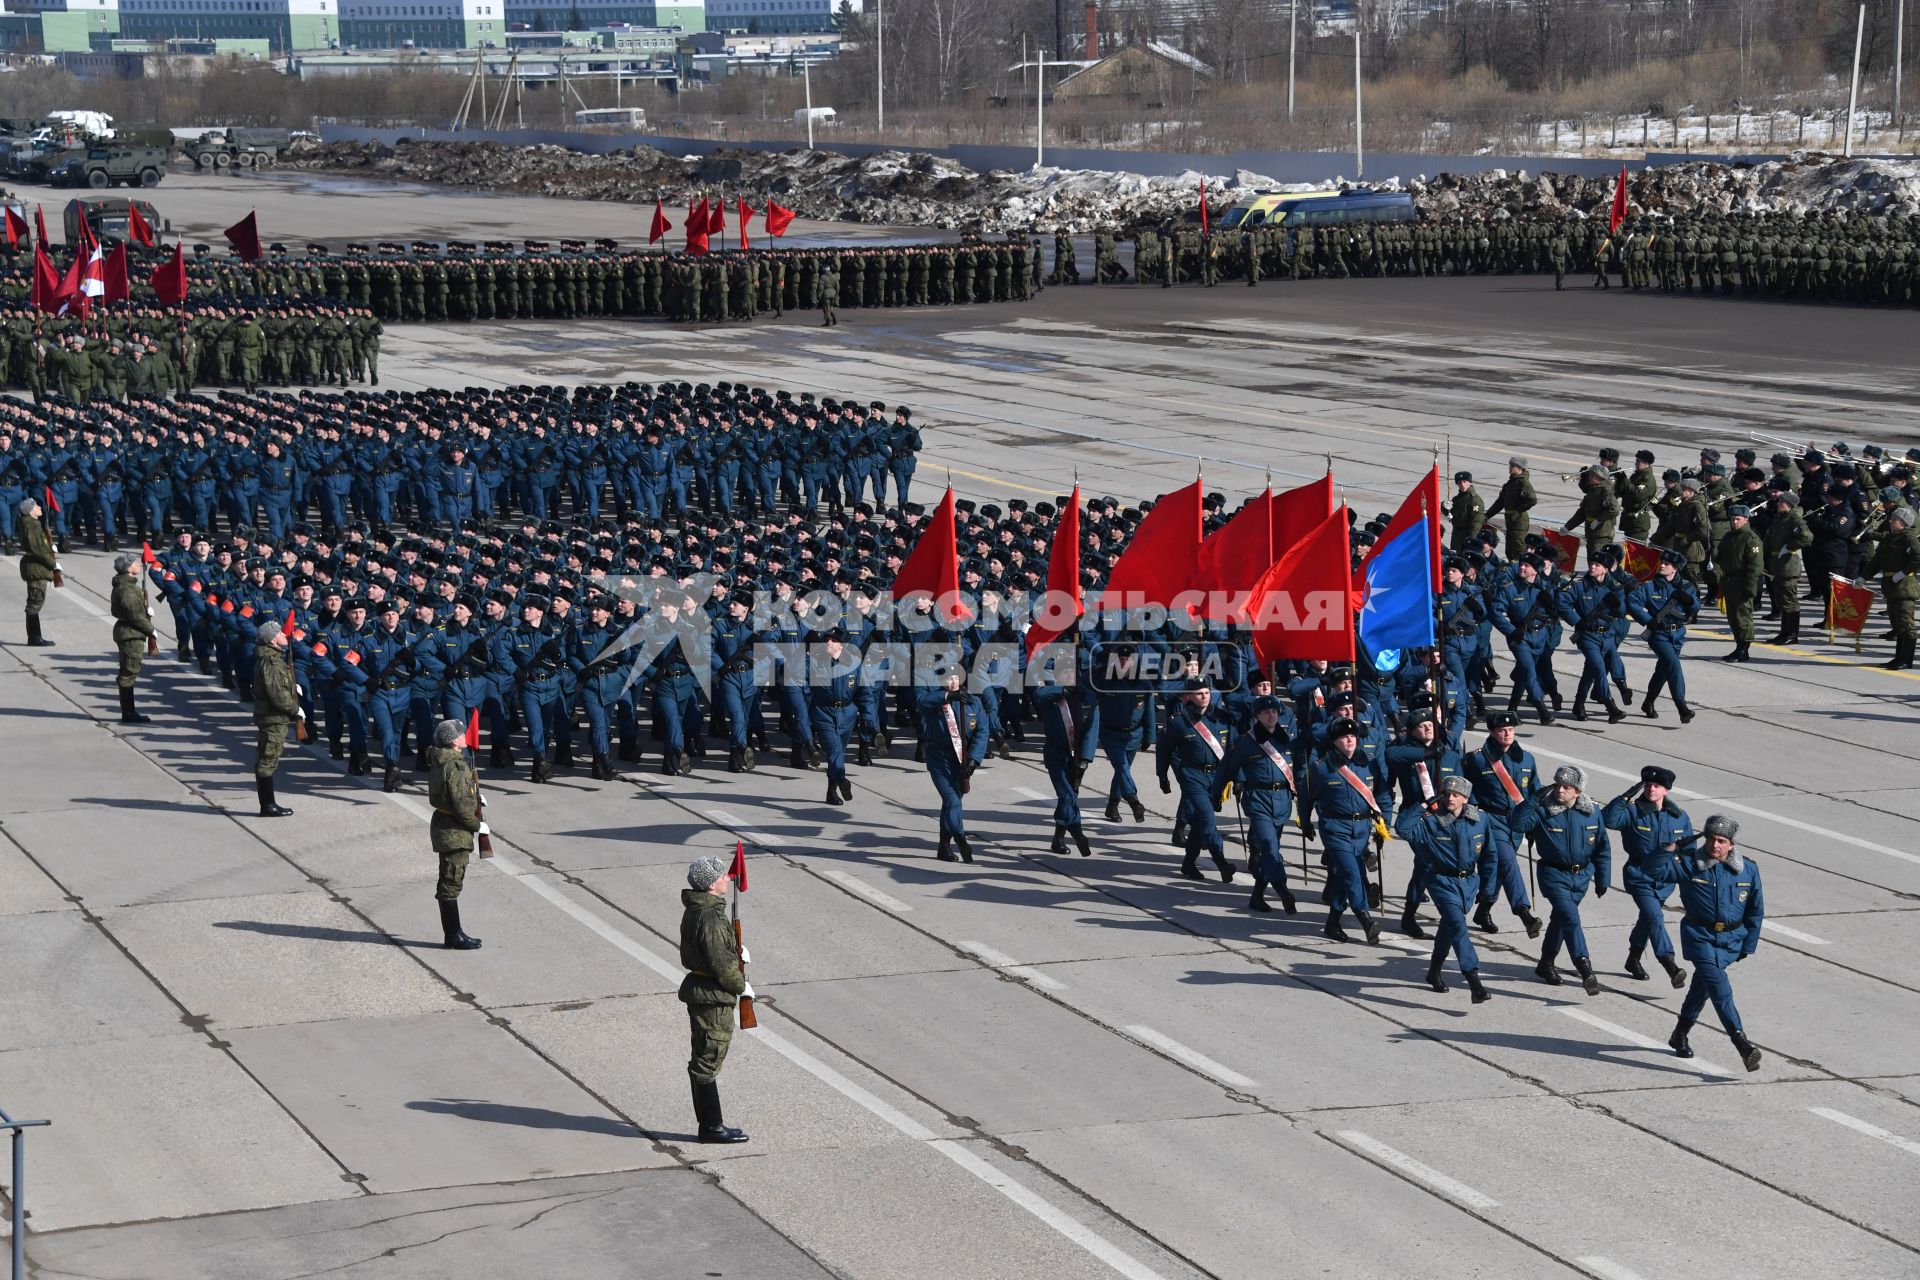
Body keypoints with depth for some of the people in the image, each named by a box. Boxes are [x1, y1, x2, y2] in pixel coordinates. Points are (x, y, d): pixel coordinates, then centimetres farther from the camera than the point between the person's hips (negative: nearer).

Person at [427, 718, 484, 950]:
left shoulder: (439, 763, 9)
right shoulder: (455, 768, -21)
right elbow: (462, 807, -23)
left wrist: (474, 796, 16)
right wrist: (477, 824, -9)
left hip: (444, 825, 10)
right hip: (455, 832, -10)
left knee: (449, 882, 16)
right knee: (451, 883, -3)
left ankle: (453, 933, 24)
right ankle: (453, 936, 2)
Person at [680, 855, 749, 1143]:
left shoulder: (694, 911, 10)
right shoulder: (710, 917, -23)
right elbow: (720, 962, -22)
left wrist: (736, 953, 7)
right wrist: (741, 985, -6)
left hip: (699, 990, 11)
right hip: (713, 997, -11)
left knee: (704, 1060, 16)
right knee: (708, 1062, -3)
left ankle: (709, 1124, 24)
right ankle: (712, 1127, 3)